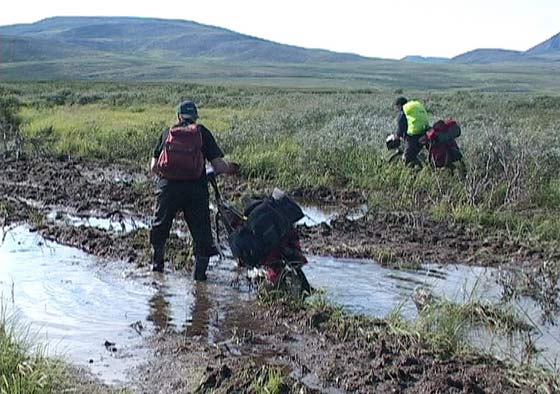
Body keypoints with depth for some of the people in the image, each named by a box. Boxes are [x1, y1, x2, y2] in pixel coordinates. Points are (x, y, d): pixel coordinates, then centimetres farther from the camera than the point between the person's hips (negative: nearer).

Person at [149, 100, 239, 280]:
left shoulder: (167, 132, 13)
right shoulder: (202, 132, 8)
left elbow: (153, 167, 10)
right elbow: (218, 165, -1)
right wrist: (230, 168, 19)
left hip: (168, 186, 2)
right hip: (196, 188, -2)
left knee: (160, 225, 22)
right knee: (201, 230, 9)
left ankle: (157, 262, 34)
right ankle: (200, 270, 7)